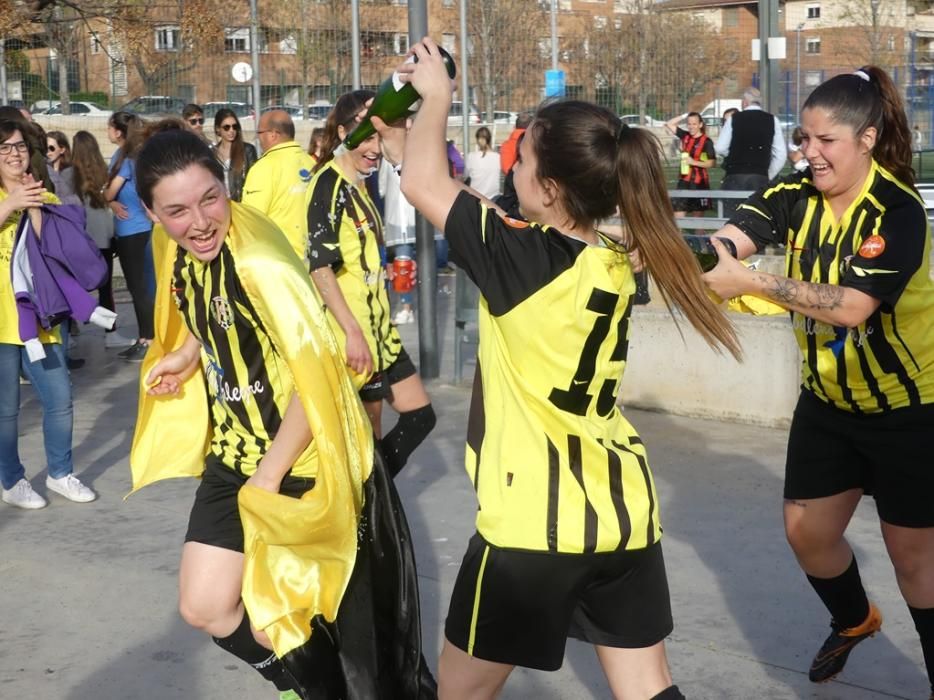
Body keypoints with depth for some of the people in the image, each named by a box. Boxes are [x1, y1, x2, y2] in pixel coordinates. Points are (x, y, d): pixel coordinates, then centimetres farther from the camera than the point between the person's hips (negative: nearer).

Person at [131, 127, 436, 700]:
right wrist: (185, 356, 3)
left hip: (301, 466, -7)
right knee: (205, 607, 10)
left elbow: (316, 373, -25)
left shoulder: (259, 264, -26)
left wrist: (268, 477, -19)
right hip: (234, 457, 8)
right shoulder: (180, 254, -1)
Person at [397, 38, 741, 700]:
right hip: (623, 513, 7)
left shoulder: (521, 257, -16)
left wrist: (436, 95, 6)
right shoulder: (619, 267, 4)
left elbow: (422, 182, -8)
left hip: (534, 521, -6)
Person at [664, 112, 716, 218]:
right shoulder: (685, 136, 6)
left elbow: (712, 162, -13)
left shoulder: (706, 142, -9)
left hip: (699, 182, -4)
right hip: (684, 181, 4)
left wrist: (694, 162, -19)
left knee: (698, 216, 7)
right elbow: (669, 124, 10)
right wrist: (684, 116, 4)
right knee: (678, 217, -2)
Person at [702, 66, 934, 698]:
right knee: (808, 530, 15)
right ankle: (854, 621, 45)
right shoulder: (796, 195, -8)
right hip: (828, 401, 6)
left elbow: (852, 306, -35)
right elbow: (729, 238, -24)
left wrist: (750, 283, -40)